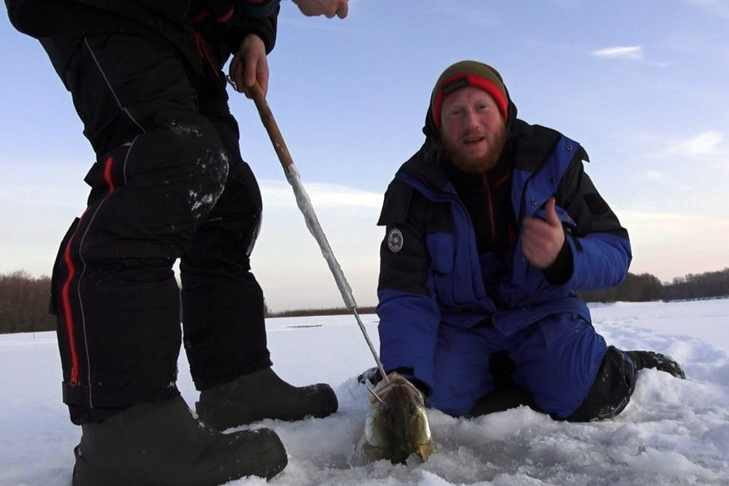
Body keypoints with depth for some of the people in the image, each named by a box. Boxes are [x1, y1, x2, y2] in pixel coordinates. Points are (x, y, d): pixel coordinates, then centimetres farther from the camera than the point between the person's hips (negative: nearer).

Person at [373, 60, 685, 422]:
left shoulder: (552, 159, -12)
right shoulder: (415, 189, -13)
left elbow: (615, 251, -12)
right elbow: (405, 295, -17)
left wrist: (563, 257, -37)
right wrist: (405, 379, -33)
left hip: (542, 313, 0)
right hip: (459, 322, 1)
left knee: (588, 398, -23)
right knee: (440, 397, -24)